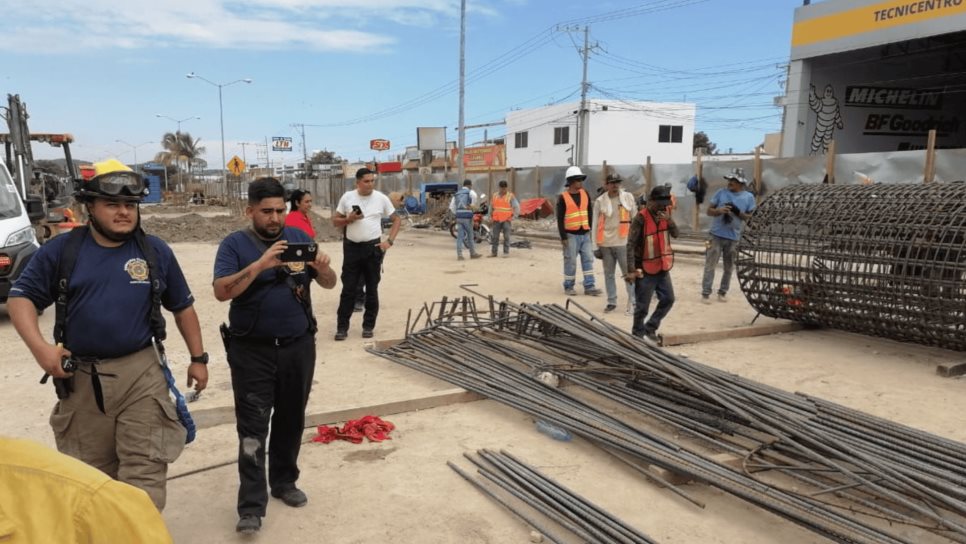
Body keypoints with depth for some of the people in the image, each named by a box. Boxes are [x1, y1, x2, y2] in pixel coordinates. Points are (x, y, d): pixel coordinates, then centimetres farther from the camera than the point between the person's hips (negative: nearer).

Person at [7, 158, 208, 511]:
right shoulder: (60, 251, 0)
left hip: (142, 374, -1)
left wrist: (198, 358, 8)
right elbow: (21, 297, 2)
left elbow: (183, 307, 10)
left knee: (145, 471, -3)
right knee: (91, 472, 17)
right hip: (80, 378, 1)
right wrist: (39, 346, -15)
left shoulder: (156, 252, 3)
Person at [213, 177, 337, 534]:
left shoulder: (299, 237, 4)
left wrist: (323, 268, -20)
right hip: (252, 351, -3)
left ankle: (284, 481, 33)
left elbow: (329, 284, 3)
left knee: (291, 420, 15)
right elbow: (221, 291, -17)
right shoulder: (235, 244, -5)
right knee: (252, 427, -1)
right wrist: (260, 264, -29)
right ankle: (251, 505, 6)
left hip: (299, 347, 3)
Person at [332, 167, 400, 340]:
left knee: (372, 289, 7)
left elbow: (396, 219, 7)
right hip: (352, 247, 0)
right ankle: (342, 327, 10)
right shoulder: (347, 197, 0)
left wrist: (389, 241, -4)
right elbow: (335, 222, 6)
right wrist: (349, 219, -15)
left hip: (373, 247, 0)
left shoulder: (381, 198, -2)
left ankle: (368, 326, 18)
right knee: (348, 289, 3)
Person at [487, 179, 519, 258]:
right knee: (494, 236, 0)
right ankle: (493, 252, 4)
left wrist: (513, 218, -12)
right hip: (497, 220, 4)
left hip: (506, 220, -3)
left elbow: (517, 207, -5)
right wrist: (491, 217, 9)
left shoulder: (511, 196, -4)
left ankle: (506, 252, 1)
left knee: (506, 236, -4)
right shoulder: (495, 195, 9)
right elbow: (491, 207, 18)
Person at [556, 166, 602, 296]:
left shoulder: (585, 194, 8)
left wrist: (590, 227, 9)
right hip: (571, 235, -5)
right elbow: (560, 219, -7)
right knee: (570, 262, 0)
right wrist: (563, 236, -11)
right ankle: (568, 287, 12)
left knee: (588, 260, 2)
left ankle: (589, 287, 6)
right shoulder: (563, 198, -7)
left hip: (585, 234, 5)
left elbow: (590, 212, 15)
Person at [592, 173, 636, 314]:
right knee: (608, 274, 9)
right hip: (606, 244, 2)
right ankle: (611, 302, 20)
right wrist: (596, 245, 1)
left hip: (623, 242, -1)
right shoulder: (600, 201, 1)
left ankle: (632, 302, 6)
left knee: (628, 273, -1)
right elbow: (596, 224, 3)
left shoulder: (628, 197, 1)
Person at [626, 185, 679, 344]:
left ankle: (650, 329, 19)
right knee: (642, 306, 1)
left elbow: (675, 234, 0)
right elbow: (631, 245, -19)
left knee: (668, 299, 8)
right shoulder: (641, 219, -17)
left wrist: (669, 220, -19)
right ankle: (637, 334, 18)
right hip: (645, 269, -7)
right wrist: (632, 269, -23)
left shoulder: (664, 214, 5)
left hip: (662, 267, 7)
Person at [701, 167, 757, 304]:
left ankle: (723, 291, 24)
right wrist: (719, 211, -20)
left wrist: (738, 212, -16)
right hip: (716, 235, -1)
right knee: (710, 265, -2)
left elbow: (748, 217, 4)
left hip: (733, 237, 1)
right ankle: (706, 293, 3)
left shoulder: (749, 197, -1)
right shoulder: (721, 193, -2)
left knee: (729, 267, 11)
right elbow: (709, 211, 1)